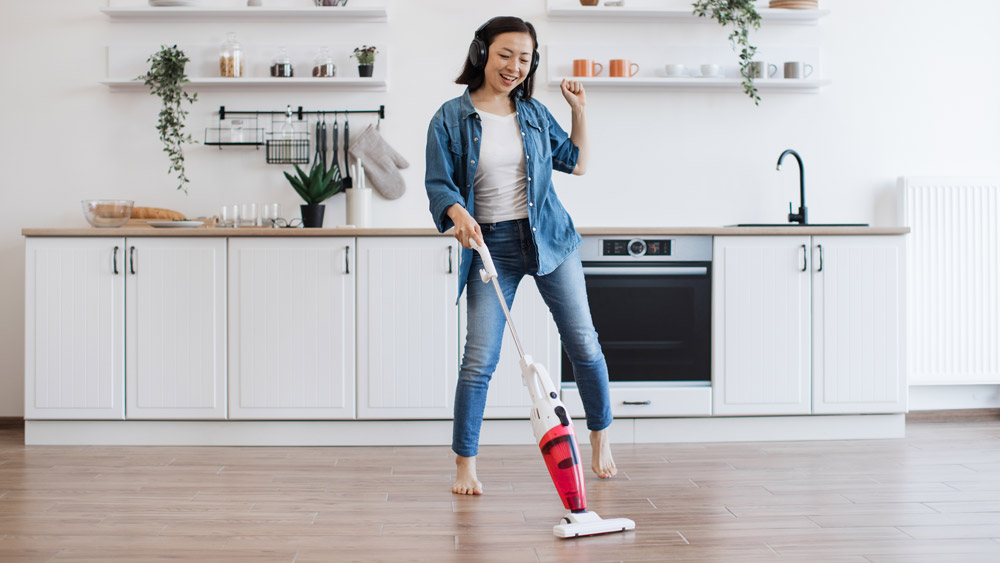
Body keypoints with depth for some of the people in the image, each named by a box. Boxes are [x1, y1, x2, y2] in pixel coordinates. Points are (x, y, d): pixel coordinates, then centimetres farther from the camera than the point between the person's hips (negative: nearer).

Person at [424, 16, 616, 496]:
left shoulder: (534, 113, 7)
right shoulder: (450, 119, -4)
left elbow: (576, 164, 18)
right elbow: (438, 184, -8)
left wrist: (579, 111, 9)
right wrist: (458, 212, -28)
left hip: (547, 239, 3)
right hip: (491, 245, -3)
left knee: (583, 342, 6)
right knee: (479, 359, -6)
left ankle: (601, 440, 26)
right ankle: (465, 465, 7)